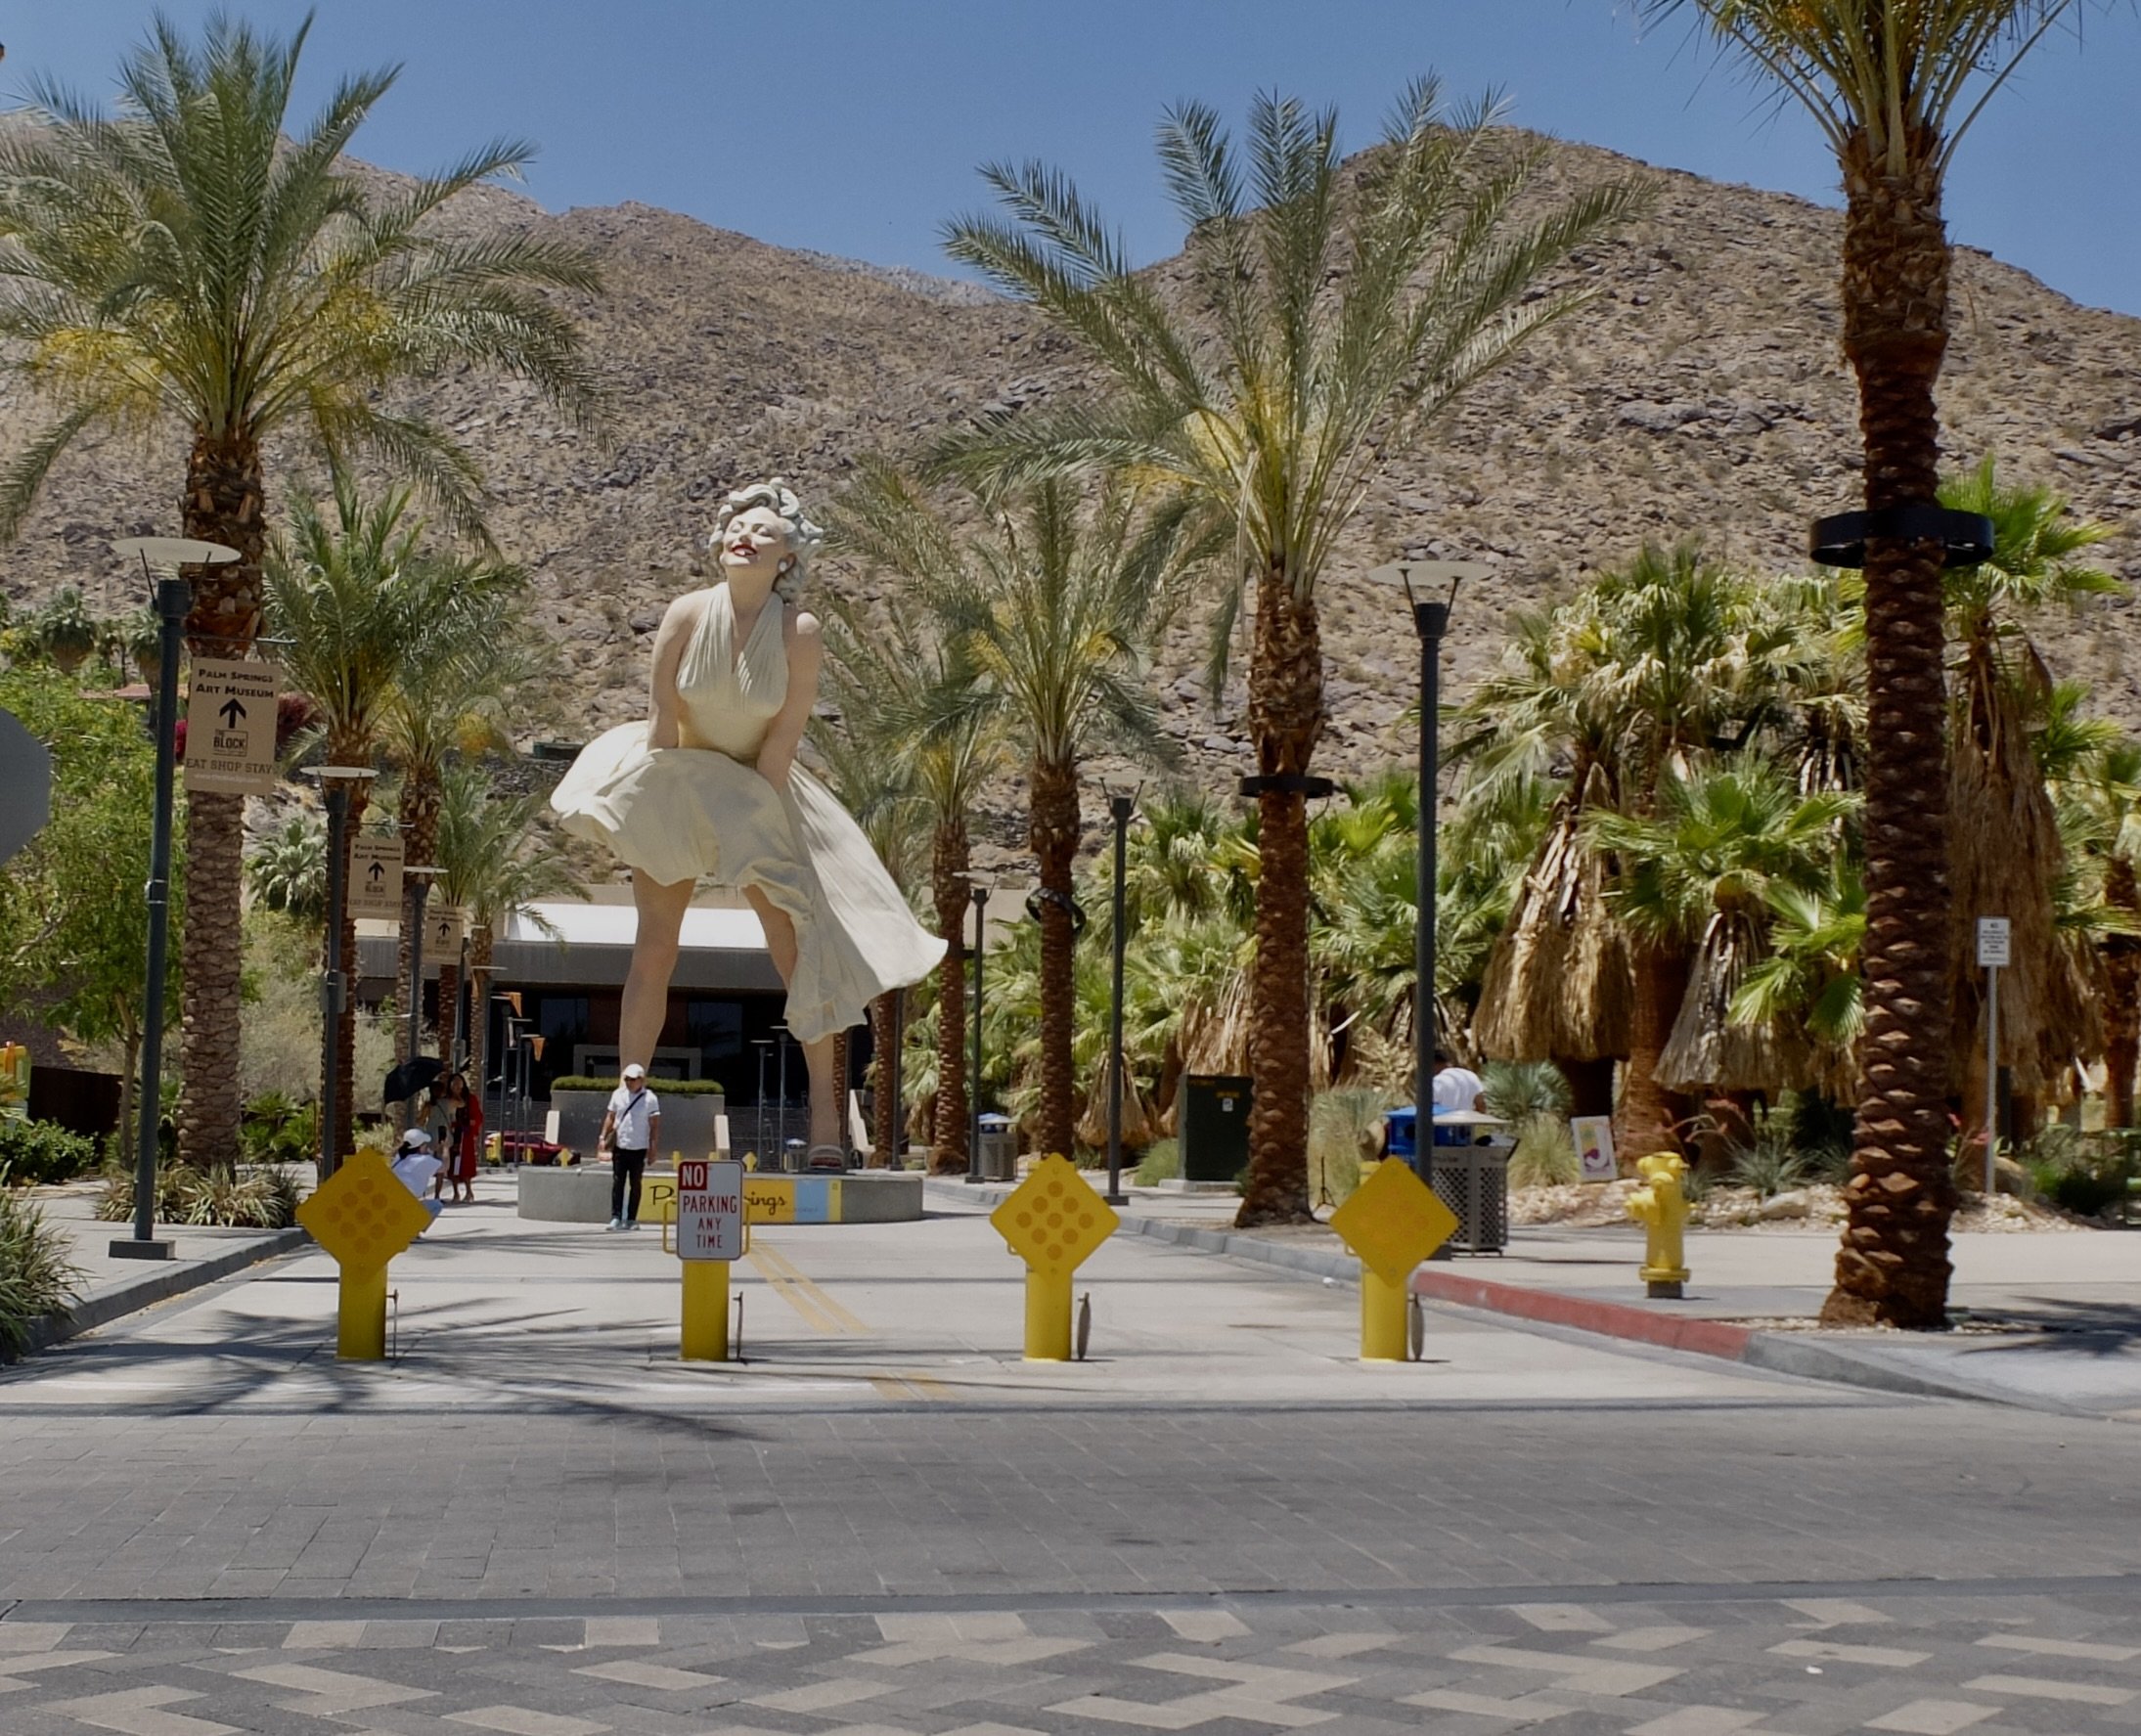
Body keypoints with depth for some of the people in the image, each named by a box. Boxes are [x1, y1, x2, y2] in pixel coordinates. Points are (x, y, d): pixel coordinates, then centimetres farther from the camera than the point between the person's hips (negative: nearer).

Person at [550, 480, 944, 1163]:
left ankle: (825, 1107, 1)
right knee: (654, 946, -3)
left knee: (796, 939, -6)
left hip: (761, 790, 0)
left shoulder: (800, 632, -15)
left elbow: (783, 738, -13)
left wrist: (751, 820, -14)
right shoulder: (687, 614, -13)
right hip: (680, 780, 0)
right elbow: (662, 720, -9)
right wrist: (674, 802, -9)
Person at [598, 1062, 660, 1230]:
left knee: (635, 1185, 5)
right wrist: (603, 1137, 4)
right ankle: (616, 1217, -2)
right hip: (619, 1146, 2)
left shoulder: (650, 1099, -5)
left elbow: (655, 1125, -4)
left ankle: (631, 1219, 10)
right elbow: (610, 1117, 12)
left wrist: (652, 1148, -8)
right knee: (617, 1183, -2)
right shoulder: (618, 1095, 5)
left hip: (639, 1148, -2)